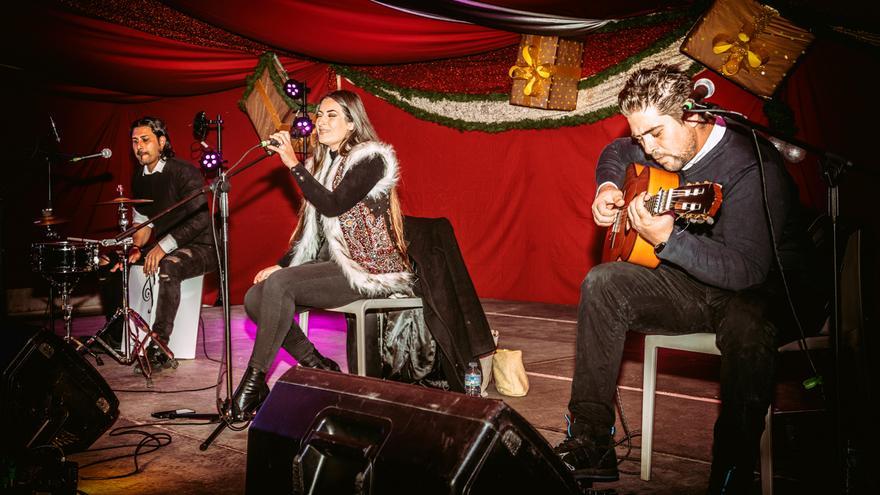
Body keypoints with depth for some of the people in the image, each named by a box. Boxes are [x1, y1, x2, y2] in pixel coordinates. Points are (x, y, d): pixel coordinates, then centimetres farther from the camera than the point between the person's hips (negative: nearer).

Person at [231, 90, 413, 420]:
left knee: (279, 285, -28)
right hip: (335, 263, 8)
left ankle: (254, 380, -20)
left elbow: (333, 205, -21)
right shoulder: (323, 163, 18)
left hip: (370, 270, -8)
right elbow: (311, 227, 17)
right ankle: (319, 368, -3)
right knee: (255, 298, -11)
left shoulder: (370, 158, -7)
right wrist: (281, 265, 6)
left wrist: (293, 164, -21)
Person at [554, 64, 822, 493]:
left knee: (748, 330, -41)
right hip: (692, 283, 7)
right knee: (602, 284, -14)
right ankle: (591, 443, -14)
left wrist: (667, 240, -42)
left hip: (761, 292, -7)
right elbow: (615, 153, 24)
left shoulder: (753, 168, -25)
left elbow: (748, 269, -32)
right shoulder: (667, 146, 0)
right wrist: (608, 186, 1)